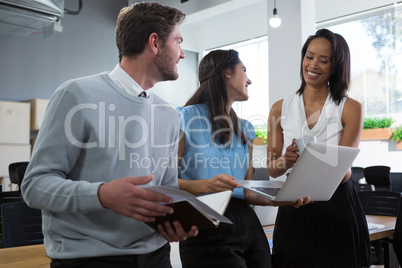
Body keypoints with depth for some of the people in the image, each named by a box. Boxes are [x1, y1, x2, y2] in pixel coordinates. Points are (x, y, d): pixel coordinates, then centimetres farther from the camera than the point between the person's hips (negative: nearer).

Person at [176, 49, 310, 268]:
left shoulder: (244, 129, 15)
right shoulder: (185, 118, -6)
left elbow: (246, 191, 15)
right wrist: (205, 186, -26)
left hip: (248, 225, 6)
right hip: (207, 229, -6)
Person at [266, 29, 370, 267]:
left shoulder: (351, 109, -3)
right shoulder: (280, 109, 3)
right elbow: (273, 169, 2)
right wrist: (287, 161, -22)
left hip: (338, 208, -1)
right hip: (294, 209, 2)